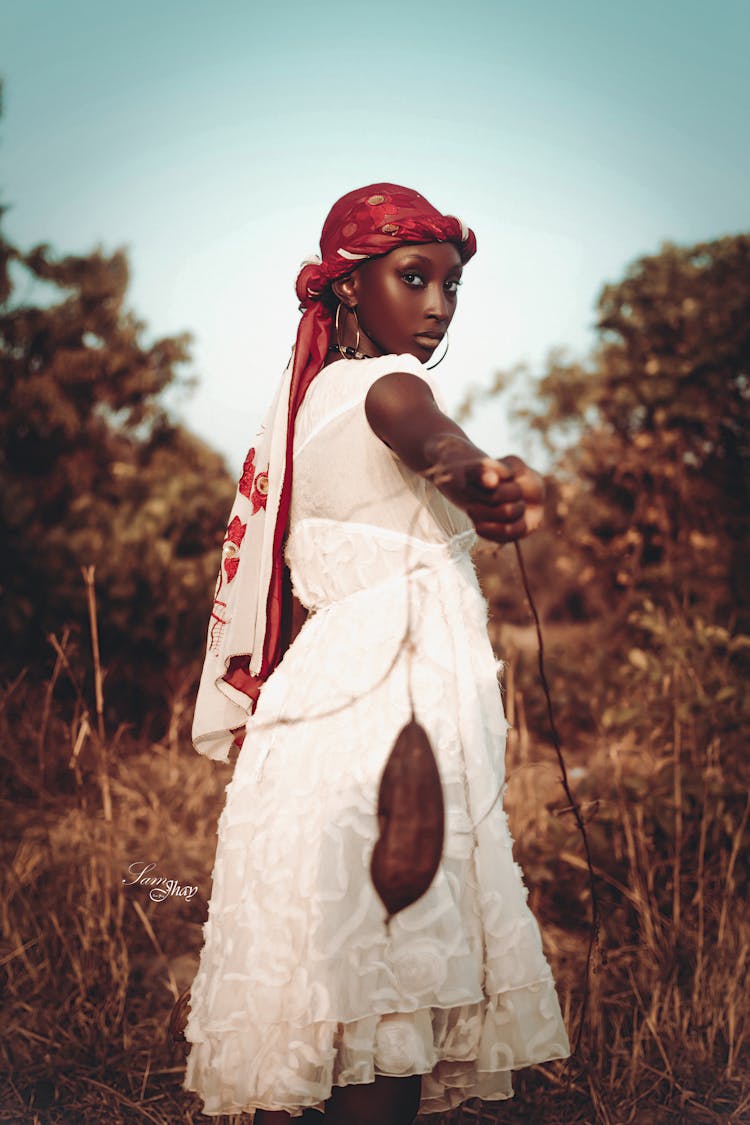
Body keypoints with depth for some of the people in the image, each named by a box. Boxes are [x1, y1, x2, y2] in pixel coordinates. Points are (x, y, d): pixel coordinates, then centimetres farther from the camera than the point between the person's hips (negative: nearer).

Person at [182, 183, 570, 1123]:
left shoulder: (309, 399, 18)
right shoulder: (383, 381, -8)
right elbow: (407, 415, -35)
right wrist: (474, 472, -54)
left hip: (311, 694, 9)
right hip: (394, 708, -9)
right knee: (388, 980, -4)